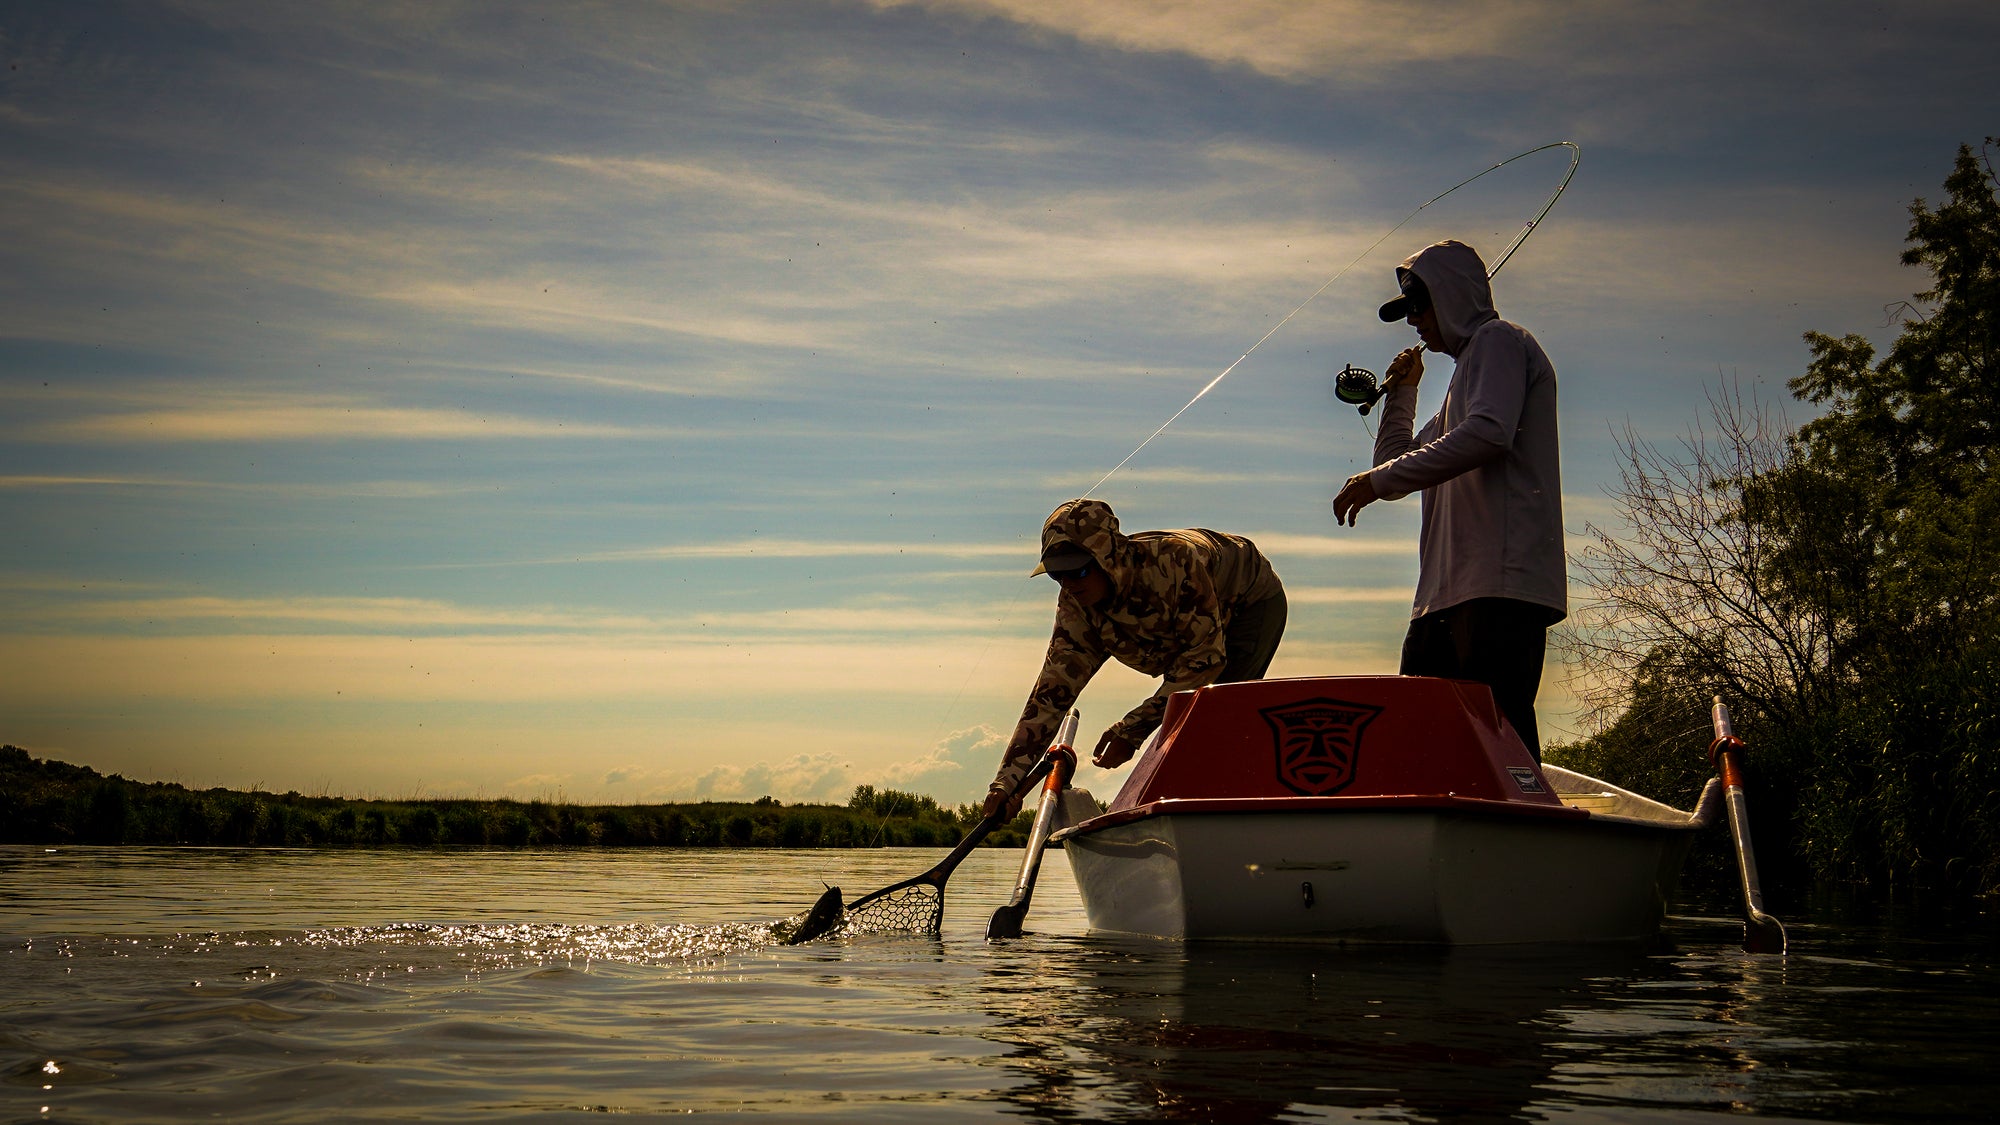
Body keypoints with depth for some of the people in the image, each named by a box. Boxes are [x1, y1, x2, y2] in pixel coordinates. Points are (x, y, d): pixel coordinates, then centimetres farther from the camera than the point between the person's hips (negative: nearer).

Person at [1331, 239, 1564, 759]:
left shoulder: (1498, 341, 5)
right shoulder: (1466, 369, 34)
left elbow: (1488, 433, -16)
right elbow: (1397, 467, 36)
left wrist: (1379, 479, -14)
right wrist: (1400, 392, 29)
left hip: (1500, 583, -9)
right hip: (1447, 593, 9)